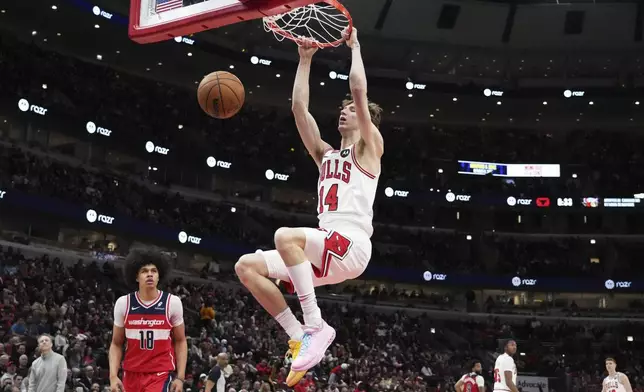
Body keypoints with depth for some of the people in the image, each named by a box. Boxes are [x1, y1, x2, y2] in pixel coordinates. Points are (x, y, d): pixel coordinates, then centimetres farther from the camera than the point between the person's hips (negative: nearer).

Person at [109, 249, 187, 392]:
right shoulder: (123, 303, -1)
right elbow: (116, 344, 7)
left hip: (161, 374, -3)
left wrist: (180, 377, -3)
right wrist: (113, 376, -5)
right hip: (131, 374, 3)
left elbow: (180, 341, 5)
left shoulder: (173, 302, -4)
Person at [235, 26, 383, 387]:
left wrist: (354, 45, 9)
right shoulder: (326, 154, 26)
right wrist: (306, 59, 22)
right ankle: (301, 337, -5)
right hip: (325, 248, 8)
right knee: (247, 267, -5)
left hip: (352, 245, -7)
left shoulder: (369, 148, 8)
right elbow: (299, 108, 21)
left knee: (286, 236, -34)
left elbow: (359, 89, -2)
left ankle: (316, 326, -26)